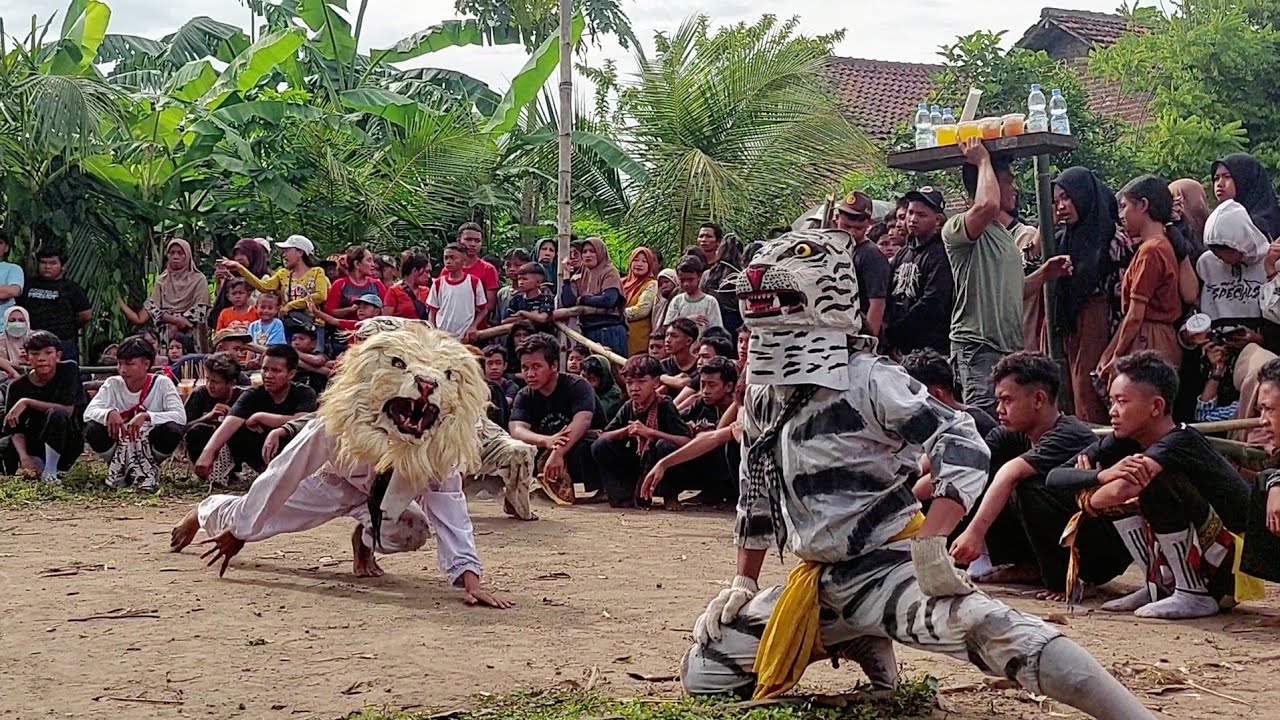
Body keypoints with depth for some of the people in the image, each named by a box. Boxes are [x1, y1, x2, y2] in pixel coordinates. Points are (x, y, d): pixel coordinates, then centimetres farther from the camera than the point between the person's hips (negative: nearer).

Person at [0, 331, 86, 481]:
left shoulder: (69, 370, -11)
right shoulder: (18, 386, -6)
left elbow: (68, 409, -21)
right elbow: (15, 429, -10)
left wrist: (27, 402, -24)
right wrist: (24, 457, -29)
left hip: (67, 444, -3)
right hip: (34, 443, 3)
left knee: (56, 414, -34)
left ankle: (50, 470, -21)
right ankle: (38, 465, -4)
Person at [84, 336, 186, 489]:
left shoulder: (162, 383, -11)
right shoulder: (113, 384, -5)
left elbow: (180, 416, -24)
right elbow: (88, 412, -16)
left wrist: (146, 416, -38)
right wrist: (109, 413, -38)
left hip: (151, 447, -1)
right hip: (119, 447, 1)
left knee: (172, 429, -31)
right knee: (93, 429, -26)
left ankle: (150, 469, -1)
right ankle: (119, 468, 1)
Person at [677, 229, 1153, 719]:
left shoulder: (868, 382, -15)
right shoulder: (761, 404, 8)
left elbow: (964, 448, -22)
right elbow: (756, 500, 22)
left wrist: (931, 541, -31)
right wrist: (744, 582, 19)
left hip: (887, 567, -8)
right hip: (819, 582, 8)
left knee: (981, 626, -37)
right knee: (702, 673, 4)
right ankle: (854, 641, 20)